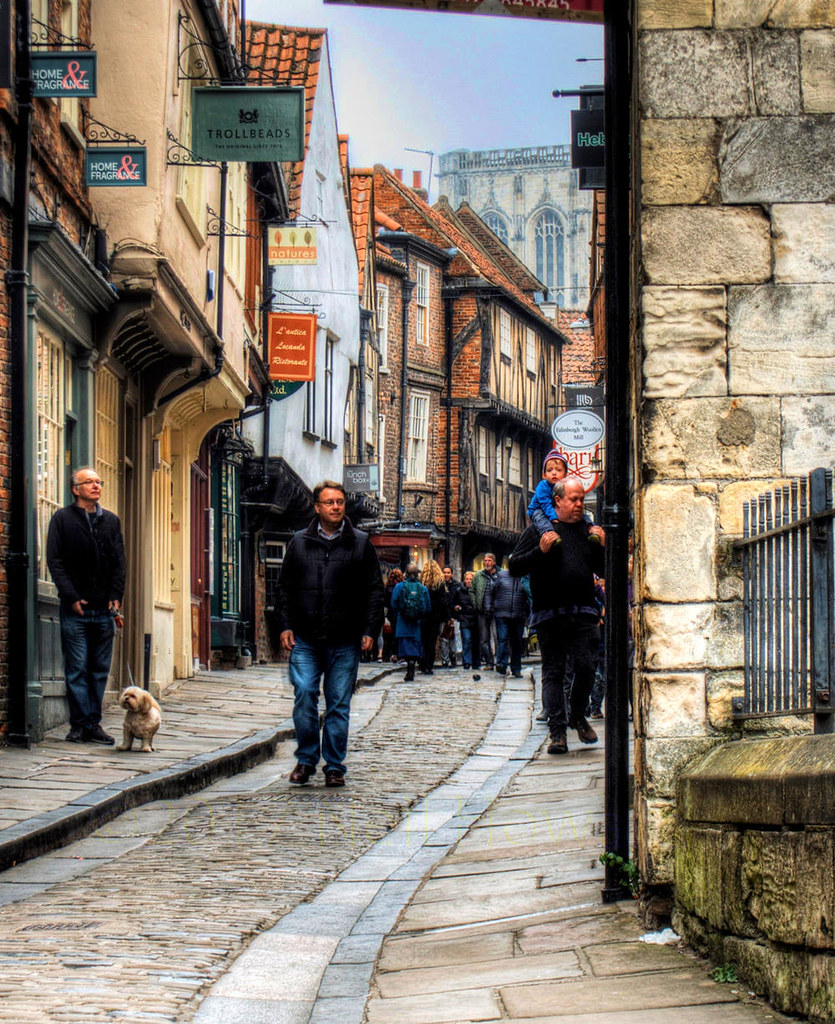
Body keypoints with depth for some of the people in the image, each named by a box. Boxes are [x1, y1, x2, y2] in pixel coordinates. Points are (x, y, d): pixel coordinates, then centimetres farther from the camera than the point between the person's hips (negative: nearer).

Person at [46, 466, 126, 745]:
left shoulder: (111, 521, 14)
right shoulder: (62, 519, 2)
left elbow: (119, 562, 14)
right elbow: (55, 562, -3)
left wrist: (116, 596, 0)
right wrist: (71, 597, -12)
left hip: (104, 608, 4)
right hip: (75, 610, -4)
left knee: (100, 670, 5)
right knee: (77, 670, -4)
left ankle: (93, 724, 9)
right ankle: (80, 724, -1)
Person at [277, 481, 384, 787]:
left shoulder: (360, 543, 6)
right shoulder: (299, 542, 9)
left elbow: (374, 590, 7)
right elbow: (285, 586, 13)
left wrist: (370, 630, -1)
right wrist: (285, 625, 3)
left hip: (345, 641, -1)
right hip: (305, 638, 1)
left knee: (339, 704, 2)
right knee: (304, 696, -6)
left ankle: (334, 765, 9)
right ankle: (306, 759, 8)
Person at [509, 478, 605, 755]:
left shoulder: (589, 531, 15)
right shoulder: (538, 530, 6)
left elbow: (604, 571, 20)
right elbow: (514, 567, 2)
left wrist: (602, 548, 2)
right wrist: (540, 551, -13)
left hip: (583, 612, 2)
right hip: (549, 613, -2)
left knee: (586, 665, -9)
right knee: (553, 671, -1)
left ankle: (577, 715, 15)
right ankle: (557, 731, 1)